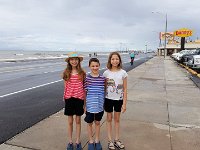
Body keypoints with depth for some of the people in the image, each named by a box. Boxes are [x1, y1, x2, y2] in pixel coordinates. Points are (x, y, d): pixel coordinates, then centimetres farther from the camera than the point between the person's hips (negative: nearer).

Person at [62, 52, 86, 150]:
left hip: (79, 98, 0)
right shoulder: (66, 73, -1)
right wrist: (64, 98, -1)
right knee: (70, 121, 11)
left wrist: (85, 101, 1)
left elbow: (84, 87, 2)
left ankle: (78, 142, 27)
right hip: (69, 98, 0)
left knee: (78, 121, 12)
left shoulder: (82, 73, -2)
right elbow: (65, 87, 4)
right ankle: (70, 142, 27)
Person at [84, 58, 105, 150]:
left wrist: (104, 104, 6)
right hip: (90, 105, -2)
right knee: (89, 123, 12)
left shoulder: (102, 78, -3)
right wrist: (84, 104, -3)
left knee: (97, 122, 16)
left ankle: (97, 141, 34)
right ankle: (91, 141, 30)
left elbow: (104, 91, 5)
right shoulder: (87, 78, -9)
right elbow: (85, 92, -4)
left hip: (99, 105, 2)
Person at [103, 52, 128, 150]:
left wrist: (124, 103, -7)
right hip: (108, 99, 0)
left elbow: (125, 89, -5)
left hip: (119, 99, 0)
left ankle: (117, 140, 29)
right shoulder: (106, 73, -6)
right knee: (109, 119, 11)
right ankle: (110, 141, 24)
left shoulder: (123, 73, -7)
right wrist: (102, 101, -2)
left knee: (117, 119, 14)